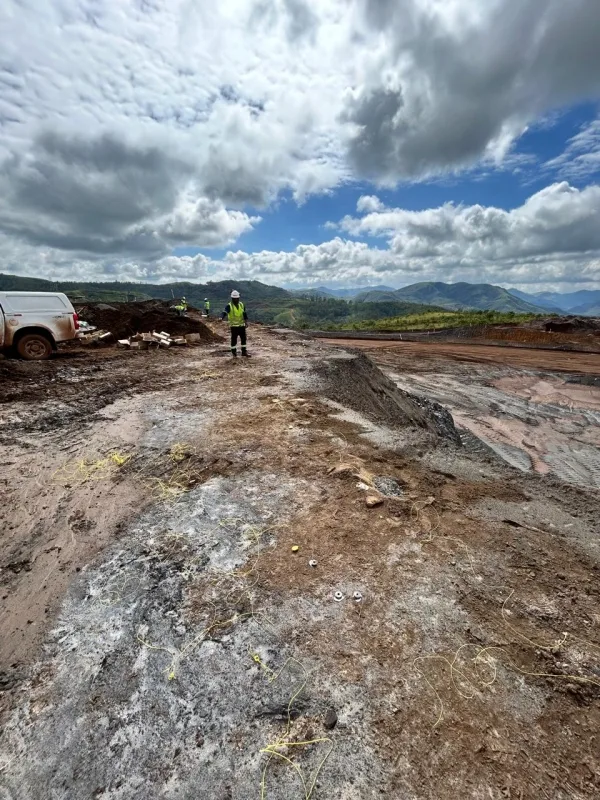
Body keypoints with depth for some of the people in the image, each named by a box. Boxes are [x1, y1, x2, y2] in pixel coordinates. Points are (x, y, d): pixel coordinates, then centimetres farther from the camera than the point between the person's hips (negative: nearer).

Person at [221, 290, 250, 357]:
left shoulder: (241, 305, 8)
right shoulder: (229, 306, -9)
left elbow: (244, 314, 14)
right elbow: (225, 312, -24)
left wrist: (246, 321, 3)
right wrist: (221, 318, -43)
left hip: (241, 325, 5)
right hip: (234, 326, -5)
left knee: (243, 338, 9)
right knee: (234, 339, 1)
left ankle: (244, 351, 22)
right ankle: (234, 352, 12)